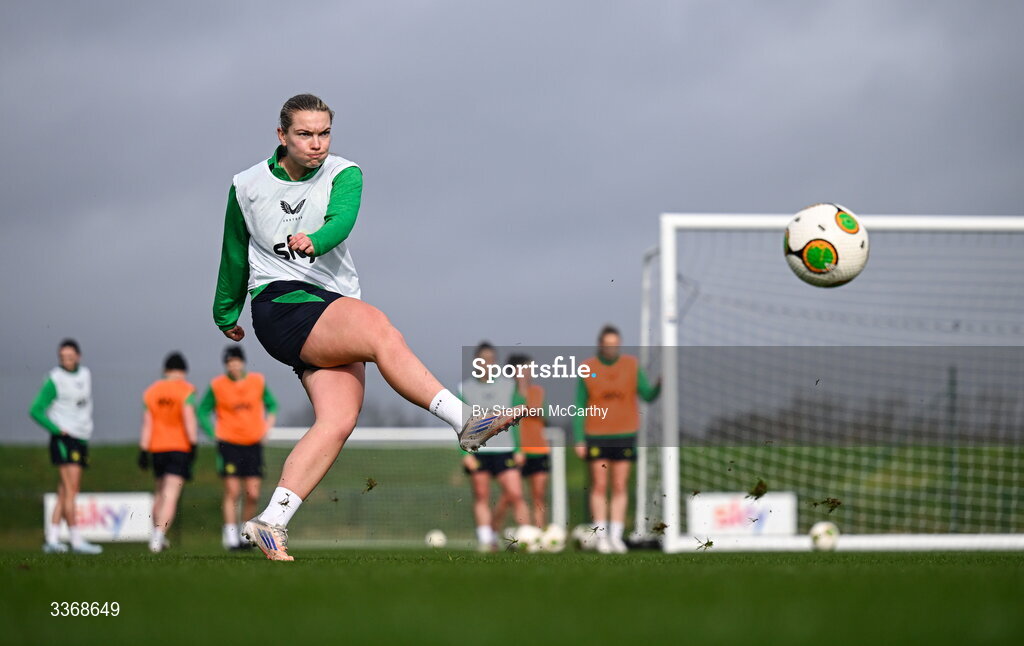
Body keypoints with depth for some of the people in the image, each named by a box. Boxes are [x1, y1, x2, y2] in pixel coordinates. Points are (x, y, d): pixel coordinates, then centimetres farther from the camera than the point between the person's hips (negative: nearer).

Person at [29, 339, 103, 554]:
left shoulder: (85, 375, 11)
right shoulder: (55, 381, -9)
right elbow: (35, 410, -9)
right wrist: (58, 429, -12)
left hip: (81, 439, 7)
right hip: (64, 440, -7)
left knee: (65, 493, 7)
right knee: (70, 490, -11)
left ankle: (51, 539, 10)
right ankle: (76, 540, -14)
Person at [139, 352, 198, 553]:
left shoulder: (151, 391, 7)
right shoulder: (185, 390, -5)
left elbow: (147, 424, 6)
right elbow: (188, 419, -14)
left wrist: (143, 451, 6)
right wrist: (193, 444, -13)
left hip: (157, 448, 5)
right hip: (180, 447, -5)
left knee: (161, 492, 20)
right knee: (171, 495, -8)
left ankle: (156, 534, 24)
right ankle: (158, 537, -18)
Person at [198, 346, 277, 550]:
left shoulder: (258, 382, 4)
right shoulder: (217, 386, -2)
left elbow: (271, 404, 19)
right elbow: (202, 411, 7)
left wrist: (267, 425, 5)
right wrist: (214, 434, -2)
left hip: (253, 444, 2)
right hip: (229, 443, -2)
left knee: (253, 494, -1)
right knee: (232, 492, -8)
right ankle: (231, 536, -2)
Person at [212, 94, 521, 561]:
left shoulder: (343, 175, 6)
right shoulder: (247, 187, 9)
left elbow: (342, 218, -18)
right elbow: (234, 257, 24)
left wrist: (314, 240, -40)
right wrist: (225, 314, 34)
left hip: (336, 309, 3)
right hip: (281, 304, -3)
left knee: (339, 420, -18)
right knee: (379, 329, -29)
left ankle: (271, 523, -18)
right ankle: (464, 421, -36)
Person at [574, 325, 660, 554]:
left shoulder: (632, 366, 2)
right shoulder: (587, 369, -1)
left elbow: (648, 395, 0)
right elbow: (579, 406, 2)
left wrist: (660, 384, -21)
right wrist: (579, 439, -4)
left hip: (624, 436, 1)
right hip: (596, 437, -1)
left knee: (620, 487, 2)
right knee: (599, 486, -1)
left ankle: (616, 536, 6)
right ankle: (601, 536, 3)